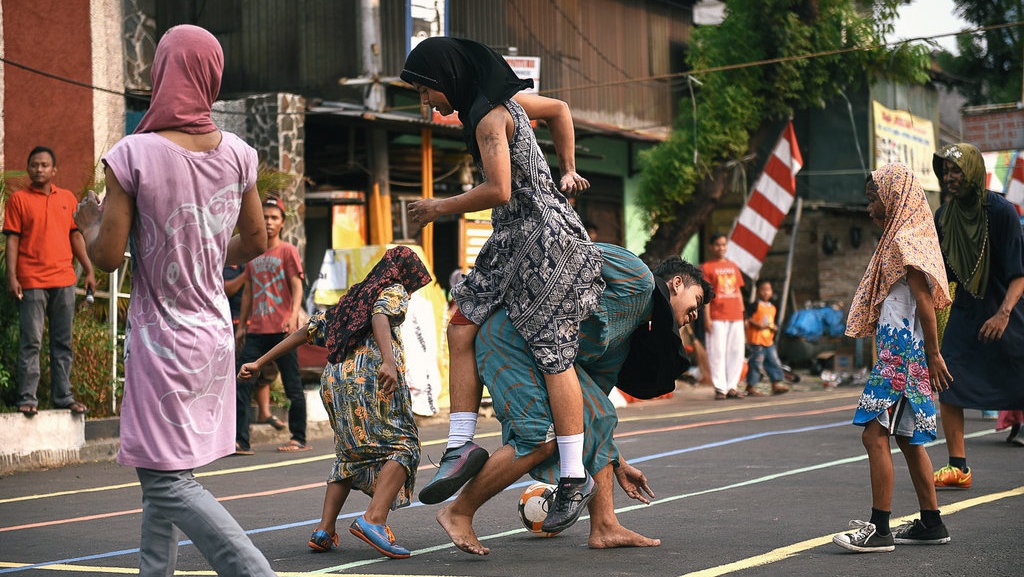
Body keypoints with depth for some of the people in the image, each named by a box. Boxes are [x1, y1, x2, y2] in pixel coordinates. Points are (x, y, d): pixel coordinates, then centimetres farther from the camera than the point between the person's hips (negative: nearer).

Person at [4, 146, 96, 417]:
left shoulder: (67, 199, 13)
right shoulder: (19, 199, 2)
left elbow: (76, 236, 15)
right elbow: (12, 240, -2)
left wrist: (88, 271, 9)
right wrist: (11, 277, -9)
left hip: (64, 280, 4)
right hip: (31, 282, -4)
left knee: (63, 343, 7)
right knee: (31, 342, -4)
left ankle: (63, 396, 13)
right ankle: (27, 399, -2)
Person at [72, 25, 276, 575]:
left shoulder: (133, 155, -18)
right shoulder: (236, 155, -2)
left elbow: (108, 256, -14)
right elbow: (255, 244, 9)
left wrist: (88, 222, 7)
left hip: (161, 338, -6)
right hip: (214, 334, 6)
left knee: (167, 479, -3)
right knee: (162, 470, 18)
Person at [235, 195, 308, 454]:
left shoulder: (287, 251, 0)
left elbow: (297, 287, -7)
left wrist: (293, 316, -21)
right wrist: (241, 325, 18)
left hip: (282, 330, -5)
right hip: (256, 331, 5)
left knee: (292, 386, 2)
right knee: (242, 384, -5)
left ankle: (299, 439, 12)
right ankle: (240, 441, -6)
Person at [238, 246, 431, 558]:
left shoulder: (348, 301, 33)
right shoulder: (393, 291, 14)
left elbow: (303, 333, 30)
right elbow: (380, 316, -10)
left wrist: (259, 363, 31)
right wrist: (388, 361, -26)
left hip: (335, 379, 7)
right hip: (371, 373, -7)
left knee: (350, 454, 21)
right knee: (401, 447, -3)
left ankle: (325, 529, 10)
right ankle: (374, 520, -24)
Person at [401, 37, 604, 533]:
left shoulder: (489, 116, -16)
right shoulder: (503, 98, 12)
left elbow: (498, 191, -24)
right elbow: (559, 111, 27)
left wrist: (440, 207, -10)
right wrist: (567, 172, 26)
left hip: (543, 232, -10)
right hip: (513, 239, 10)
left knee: (552, 355, -6)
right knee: (462, 328, 2)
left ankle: (574, 477, 0)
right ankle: (461, 445, 2)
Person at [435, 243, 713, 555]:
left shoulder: (623, 341, 24)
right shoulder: (639, 279, -2)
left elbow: (593, 409, 28)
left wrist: (618, 465, 30)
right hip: (510, 334, -10)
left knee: (598, 414, 8)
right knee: (542, 435, -16)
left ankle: (605, 528, 10)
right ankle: (458, 511, -4)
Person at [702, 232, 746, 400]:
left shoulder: (733, 266, 17)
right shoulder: (707, 267, 1)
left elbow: (738, 292, 19)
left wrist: (742, 314, 13)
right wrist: (707, 318, -10)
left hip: (735, 317, 5)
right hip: (717, 317, -5)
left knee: (736, 351, 4)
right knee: (717, 352, -5)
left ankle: (732, 387, 11)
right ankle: (720, 388, 0)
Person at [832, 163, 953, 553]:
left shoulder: (904, 241, -13)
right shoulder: (905, 238, 17)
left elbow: (925, 301, -18)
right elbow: (924, 300, 19)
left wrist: (933, 355, -18)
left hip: (903, 352, -11)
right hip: (900, 350, 11)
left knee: (875, 434, -12)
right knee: (907, 438, 13)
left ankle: (879, 529, -12)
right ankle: (931, 524, 18)